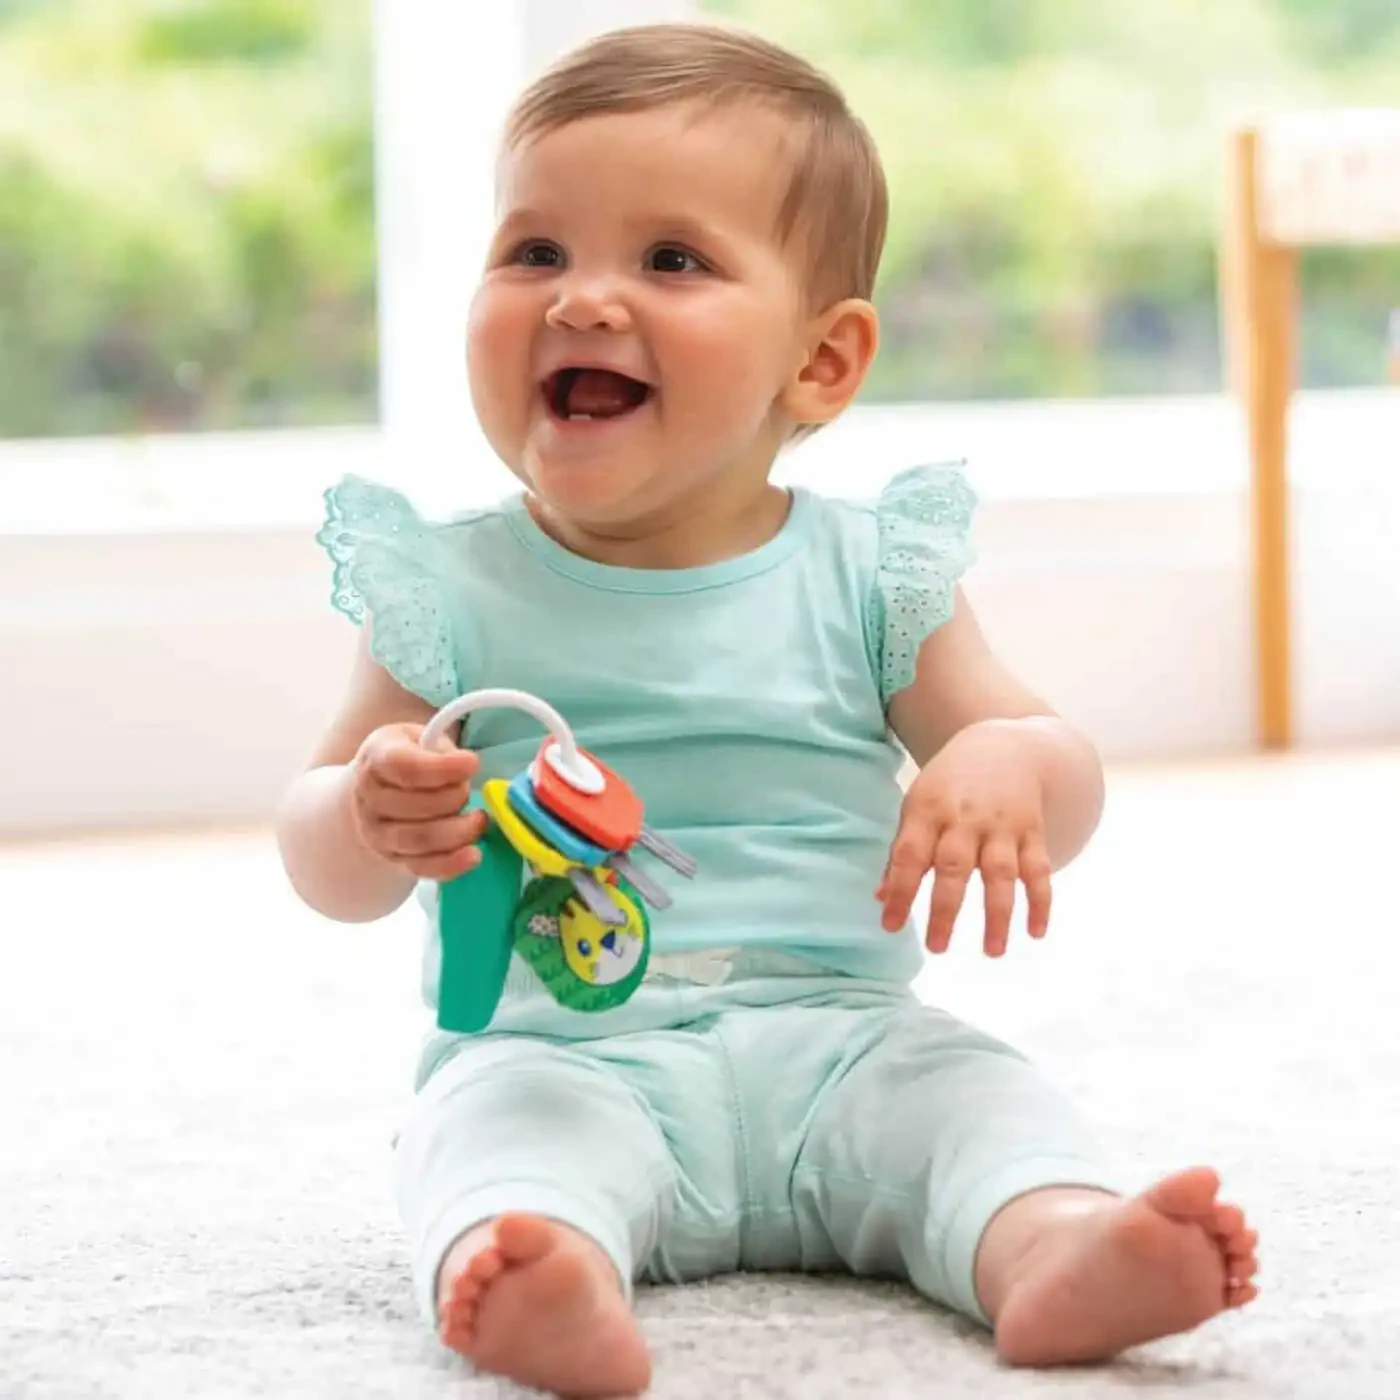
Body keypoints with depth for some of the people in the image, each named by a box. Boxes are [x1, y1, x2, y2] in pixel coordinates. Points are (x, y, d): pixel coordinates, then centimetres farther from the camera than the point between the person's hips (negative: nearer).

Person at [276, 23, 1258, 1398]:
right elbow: (323, 868, 6)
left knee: (970, 1085, -24)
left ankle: (1053, 1247, -50)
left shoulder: (866, 571, 6)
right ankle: (545, 1284, -59)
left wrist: (1009, 766, -21)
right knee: (497, 1115, -31)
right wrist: (373, 818, -19)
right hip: (559, 1052, -2)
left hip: (833, 1042, 2)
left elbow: (1066, 774, 5)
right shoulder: (457, 588, 5)